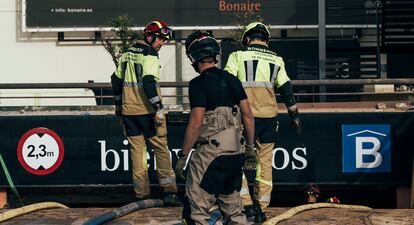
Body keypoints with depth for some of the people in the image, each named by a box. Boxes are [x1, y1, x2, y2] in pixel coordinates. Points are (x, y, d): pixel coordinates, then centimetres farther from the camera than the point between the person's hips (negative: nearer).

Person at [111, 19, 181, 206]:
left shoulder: (127, 54, 12)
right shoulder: (149, 56, -11)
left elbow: (116, 80, 18)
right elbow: (149, 82, -21)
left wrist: (118, 103, 28)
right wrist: (158, 108, -20)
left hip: (128, 111, 6)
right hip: (147, 111, -6)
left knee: (136, 150, 9)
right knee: (160, 148, -1)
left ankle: (142, 193, 10)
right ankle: (169, 191, -7)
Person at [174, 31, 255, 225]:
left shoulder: (199, 83, -10)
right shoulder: (232, 80, 11)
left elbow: (196, 123, -15)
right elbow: (248, 116, 12)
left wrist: (183, 156, -9)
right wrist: (250, 146, 22)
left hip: (211, 154, -8)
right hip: (236, 151, 8)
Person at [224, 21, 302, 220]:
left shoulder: (238, 56, 2)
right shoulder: (276, 59, 12)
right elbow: (286, 89, 13)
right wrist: (294, 115, 20)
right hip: (269, 117, 3)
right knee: (265, 162, 10)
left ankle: (246, 204, -8)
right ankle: (262, 207, 11)